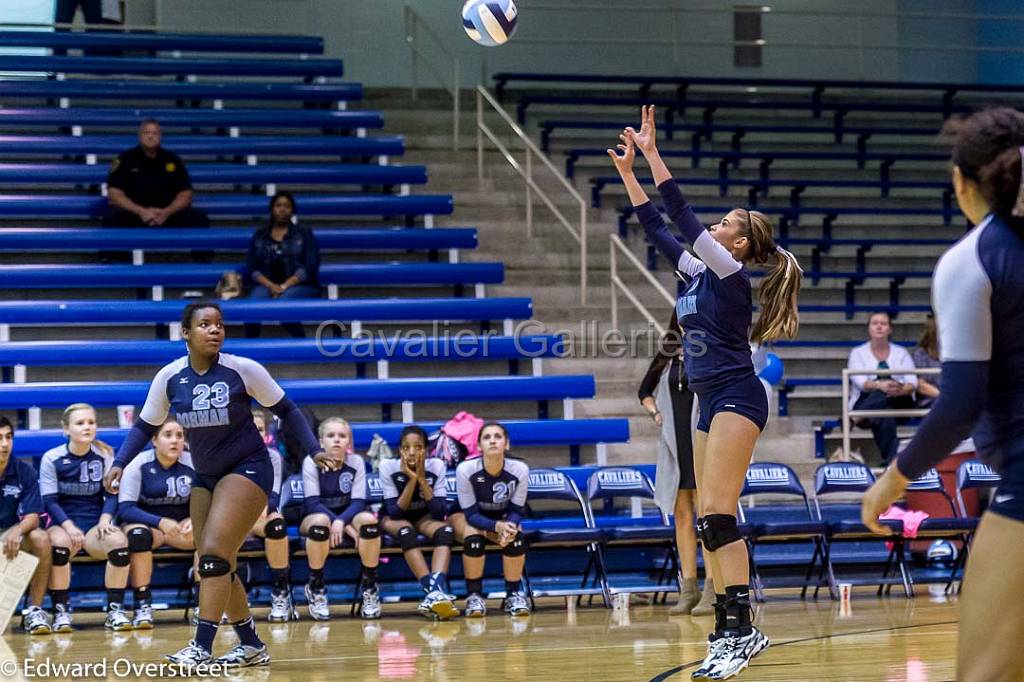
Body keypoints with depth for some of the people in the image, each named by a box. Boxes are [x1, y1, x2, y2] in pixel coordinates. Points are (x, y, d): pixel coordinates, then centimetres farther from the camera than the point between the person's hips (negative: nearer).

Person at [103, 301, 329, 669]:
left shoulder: (243, 370, -14)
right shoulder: (169, 377, -5)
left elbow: (285, 409, -3)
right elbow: (145, 425, 6)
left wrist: (314, 449, -10)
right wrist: (119, 464, -8)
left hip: (248, 470, -5)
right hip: (205, 477, 5)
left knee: (214, 553, -19)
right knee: (214, 567, 7)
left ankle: (202, 648, -19)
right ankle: (252, 646, 20)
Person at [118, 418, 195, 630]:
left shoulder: (192, 463, -4)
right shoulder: (139, 464, -11)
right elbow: (125, 508, -16)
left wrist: (195, 520, -25)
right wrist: (160, 522, -30)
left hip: (180, 525, 3)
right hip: (145, 522, -2)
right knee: (138, 533, -37)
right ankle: (142, 605, -30)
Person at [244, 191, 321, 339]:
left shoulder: (304, 235, 13)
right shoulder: (259, 237, 18)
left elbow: (310, 267, 0)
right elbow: (252, 269, 9)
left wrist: (284, 286, -13)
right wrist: (271, 286, -12)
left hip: (299, 286, -2)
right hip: (267, 285, 2)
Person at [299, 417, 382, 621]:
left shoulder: (356, 462, -7)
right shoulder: (311, 462, -13)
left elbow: (358, 501, -13)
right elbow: (312, 502, -19)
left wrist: (341, 522, -34)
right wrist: (340, 524, -32)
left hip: (347, 514, 2)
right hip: (315, 516, -2)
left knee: (368, 519, -31)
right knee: (320, 521, -39)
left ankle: (369, 587, -15)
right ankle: (316, 587, -20)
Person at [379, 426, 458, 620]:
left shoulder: (437, 466, -17)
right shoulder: (388, 467, -20)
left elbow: (440, 512, -21)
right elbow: (395, 512, -22)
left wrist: (421, 478, -29)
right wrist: (411, 479, -32)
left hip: (425, 517, 2)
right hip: (396, 519, -2)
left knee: (446, 531, -32)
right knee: (406, 531, -37)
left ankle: (436, 590, -52)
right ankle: (435, 591, -51)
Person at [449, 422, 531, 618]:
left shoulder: (520, 469, -25)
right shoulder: (465, 470, -28)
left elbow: (517, 511, -14)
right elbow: (471, 514, -23)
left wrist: (509, 526, -37)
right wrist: (497, 527, -41)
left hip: (504, 518, 2)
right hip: (465, 517, -2)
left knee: (516, 537, -30)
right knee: (473, 537, -34)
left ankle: (514, 593, -11)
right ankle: (474, 596, -19)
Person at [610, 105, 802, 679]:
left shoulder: (730, 272, -7)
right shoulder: (701, 274, 16)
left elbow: (682, 215, -12)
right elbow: (659, 228, 22)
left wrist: (653, 154, -11)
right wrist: (628, 173, 19)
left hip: (736, 398, -9)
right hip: (712, 403, 9)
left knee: (717, 513, -17)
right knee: (709, 522, 5)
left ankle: (741, 628, -21)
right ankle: (730, 632, 7)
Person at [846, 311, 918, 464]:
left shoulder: (901, 353, 15)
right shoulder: (858, 353, 10)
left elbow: (912, 382, -1)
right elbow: (860, 381, -9)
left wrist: (901, 390, -28)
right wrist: (879, 385, -33)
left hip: (899, 405, 1)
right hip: (865, 402, -1)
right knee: (884, 416, -38)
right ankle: (891, 459, -46)